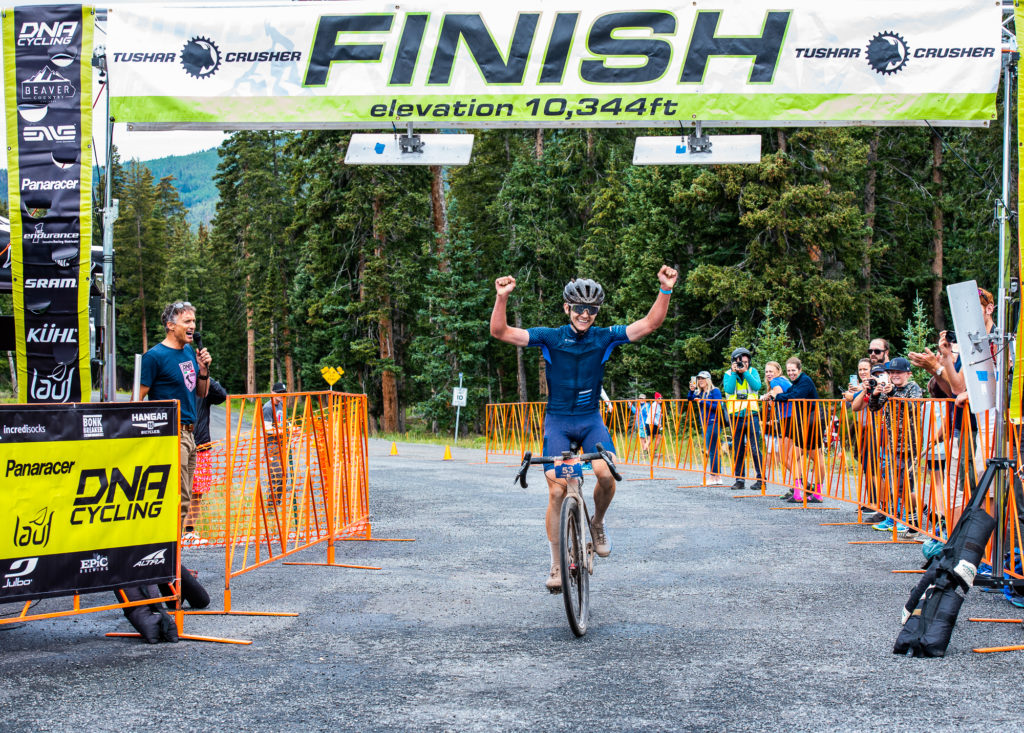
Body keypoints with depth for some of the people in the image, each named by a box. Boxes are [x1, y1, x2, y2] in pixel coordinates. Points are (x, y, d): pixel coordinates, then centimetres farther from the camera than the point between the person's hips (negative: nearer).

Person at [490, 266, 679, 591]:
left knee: (606, 473, -26)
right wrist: (502, 298, -31)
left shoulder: (604, 338, -2)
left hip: (591, 420, 1)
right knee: (557, 491, -9)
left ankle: (598, 523, 5)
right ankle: (556, 564, 4)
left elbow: (650, 323, -8)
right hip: (557, 421, -1)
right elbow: (500, 332, -15)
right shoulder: (549, 338, -7)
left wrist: (665, 290, -21)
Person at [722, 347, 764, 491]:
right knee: (738, 451, 6)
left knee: (755, 449, -7)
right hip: (736, 417, 1)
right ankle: (739, 479, 12)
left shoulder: (753, 372, 8)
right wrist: (734, 373, -10)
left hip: (752, 415, -1)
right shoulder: (728, 374, 8)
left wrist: (745, 372, -11)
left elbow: (757, 386, -10)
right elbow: (728, 389, -10)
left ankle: (760, 479, -3)